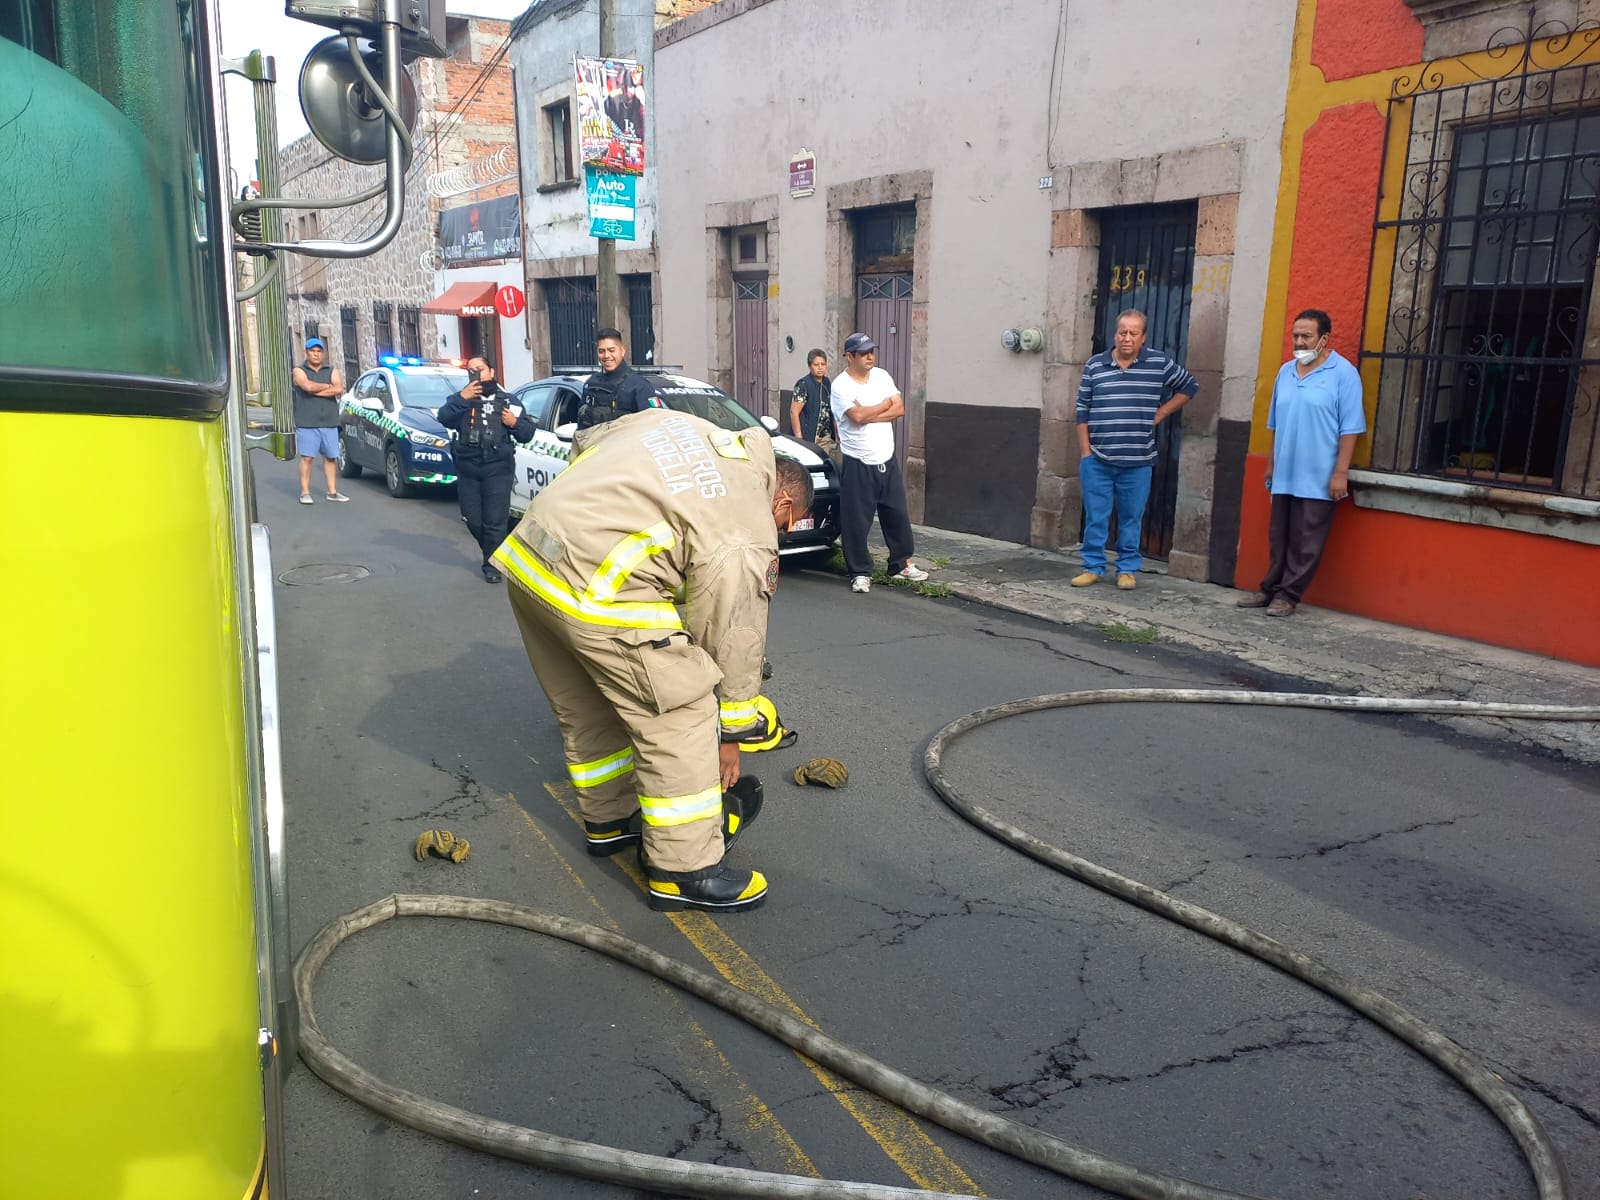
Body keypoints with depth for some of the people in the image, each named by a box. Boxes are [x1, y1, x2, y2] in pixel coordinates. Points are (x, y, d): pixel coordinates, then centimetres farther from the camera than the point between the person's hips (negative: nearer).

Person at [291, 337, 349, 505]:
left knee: (330, 457, 7)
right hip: (306, 423, -3)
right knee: (306, 457, -4)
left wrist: (316, 390, -10)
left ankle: (332, 491, 14)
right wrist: (328, 386, -3)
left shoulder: (332, 370, 12)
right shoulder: (299, 371, 5)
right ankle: (305, 493, -1)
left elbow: (339, 390, -7)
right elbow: (308, 386, -16)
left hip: (329, 422, 3)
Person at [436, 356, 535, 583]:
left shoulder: (507, 402, 11)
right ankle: (492, 553, 29)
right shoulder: (462, 400, 12)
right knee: (472, 519, 7)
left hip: (497, 469, -2)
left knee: (495, 520, -7)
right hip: (467, 468, 2)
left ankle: (492, 563, 6)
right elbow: (444, 418, -9)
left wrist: (515, 423, -10)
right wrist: (461, 398, -23)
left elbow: (528, 433, 10)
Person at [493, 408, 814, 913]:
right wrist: (729, 735, 13)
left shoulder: (677, 421, 17)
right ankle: (685, 871, 8)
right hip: (592, 591, -9)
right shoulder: (746, 533, -3)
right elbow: (734, 639, 2)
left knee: (587, 711, 23)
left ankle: (607, 820, 40)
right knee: (681, 722, 0)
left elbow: (588, 442, 25)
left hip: (526, 554, 9)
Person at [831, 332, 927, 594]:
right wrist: (886, 403, -9)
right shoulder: (840, 385, -11)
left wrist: (867, 414, -17)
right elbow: (857, 416, -25)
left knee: (898, 515, 13)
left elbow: (899, 408, -4)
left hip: (888, 461, 5)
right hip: (858, 465, -5)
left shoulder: (882, 376, 5)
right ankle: (860, 573, 12)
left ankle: (902, 564, 28)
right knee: (856, 521, -1)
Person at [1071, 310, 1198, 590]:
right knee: (1095, 517, 4)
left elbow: (1189, 386, 14)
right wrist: (1085, 451, 0)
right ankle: (1092, 567, 15)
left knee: (1131, 519, 8)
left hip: (1137, 462, 0)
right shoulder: (1095, 365, 2)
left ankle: (1128, 569, 18)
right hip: (1097, 460, 0)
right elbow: (1083, 411, 5)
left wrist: (1160, 413, 5)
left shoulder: (1159, 363, 1)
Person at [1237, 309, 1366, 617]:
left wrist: (1341, 472, -15)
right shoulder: (1286, 371, 11)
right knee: (1278, 537, 12)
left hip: (1318, 477, -6)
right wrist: (1271, 462, 18)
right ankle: (1271, 588, 22)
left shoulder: (1343, 373, -8)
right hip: (1284, 473, 6)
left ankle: (1288, 595, 8)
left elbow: (1350, 427, -11)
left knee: (1306, 542, 1)